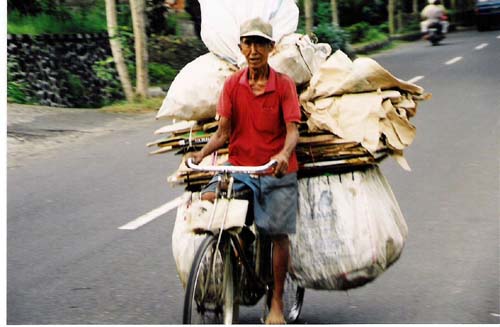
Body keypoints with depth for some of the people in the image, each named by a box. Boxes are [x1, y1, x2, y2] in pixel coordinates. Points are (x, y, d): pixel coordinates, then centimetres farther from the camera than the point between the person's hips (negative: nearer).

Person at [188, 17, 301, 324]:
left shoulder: (284, 84, -5)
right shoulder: (232, 85, 2)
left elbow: (293, 129, -13)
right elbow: (224, 131, 2)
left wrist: (284, 154, -34)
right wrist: (202, 154, -16)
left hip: (277, 172, -2)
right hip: (239, 166, 2)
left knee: (279, 234, -2)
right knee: (205, 202, -22)